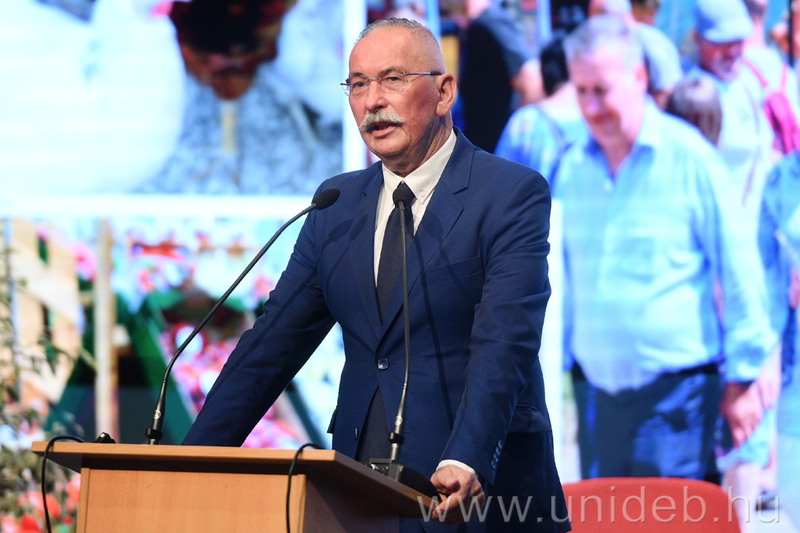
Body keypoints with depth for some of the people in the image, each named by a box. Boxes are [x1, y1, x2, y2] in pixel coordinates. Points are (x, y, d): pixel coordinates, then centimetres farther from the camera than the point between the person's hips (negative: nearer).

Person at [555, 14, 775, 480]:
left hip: (677, 389, -5)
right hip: (606, 387, 5)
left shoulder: (688, 157, -7)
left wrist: (742, 378, -3)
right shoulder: (573, 167, 8)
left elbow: (738, 270, -3)